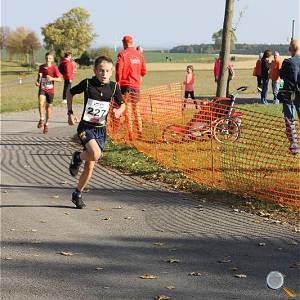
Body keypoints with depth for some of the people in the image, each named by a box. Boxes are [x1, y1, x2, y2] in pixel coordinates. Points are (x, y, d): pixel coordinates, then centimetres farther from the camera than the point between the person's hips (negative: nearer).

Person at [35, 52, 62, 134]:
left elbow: (60, 79, -9)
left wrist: (52, 78, -26)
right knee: (41, 103, -27)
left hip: (50, 90, -1)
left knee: (49, 106, 10)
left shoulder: (54, 68, -8)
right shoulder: (41, 67, 1)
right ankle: (42, 119, -16)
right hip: (42, 89, 1)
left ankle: (46, 124, 27)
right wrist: (37, 82, -2)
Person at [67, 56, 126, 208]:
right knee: (95, 154, -30)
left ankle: (77, 194, 25)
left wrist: (119, 111, -11)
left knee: (90, 166, 6)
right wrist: (70, 113, 0)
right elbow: (70, 92, 7)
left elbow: (122, 104, 12)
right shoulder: (87, 83, -9)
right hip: (85, 127, -3)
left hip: (100, 129, 3)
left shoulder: (113, 87, -2)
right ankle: (77, 158, 3)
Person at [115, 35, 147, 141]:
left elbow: (119, 71, -14)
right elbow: (144, 71, 10)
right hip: (136, 85, 4)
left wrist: (118, 83, -4)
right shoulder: (139, 54, 5)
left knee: (127, 111, -2)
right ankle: (140, 132, 15)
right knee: (136, 110, 14)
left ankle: (130, 134, -4)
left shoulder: (122, 54, -9)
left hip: (126, 85, -4)